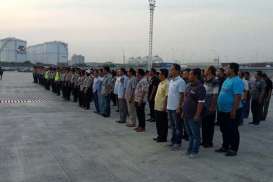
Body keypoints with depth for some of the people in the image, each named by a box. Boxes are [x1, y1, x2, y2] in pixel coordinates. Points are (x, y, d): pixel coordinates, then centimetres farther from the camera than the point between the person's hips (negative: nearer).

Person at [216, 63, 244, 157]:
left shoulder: (237, 81, -18)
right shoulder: (227, 80, 12)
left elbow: (238, 97, -23)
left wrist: (234, 110, -26)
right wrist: (219, 107, 18)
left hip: (231, 111, -9)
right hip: (223, 110, 9)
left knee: (232, 131, 2)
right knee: (224, 130, 17)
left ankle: (233, 149, 13)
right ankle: (225, 147, 30)